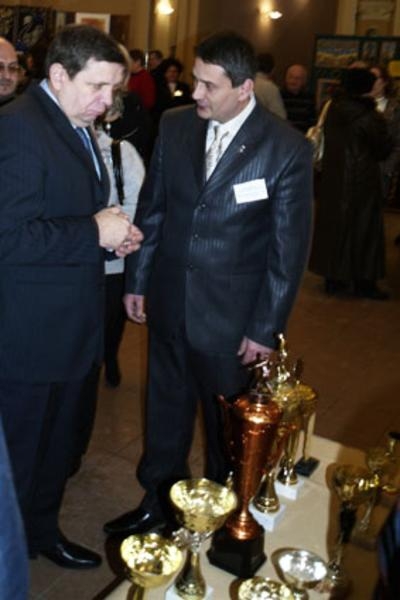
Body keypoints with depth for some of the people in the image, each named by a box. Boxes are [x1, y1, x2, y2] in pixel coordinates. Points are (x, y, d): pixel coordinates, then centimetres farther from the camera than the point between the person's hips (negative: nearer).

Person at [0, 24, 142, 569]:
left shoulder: (77, 126, 11)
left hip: (69, 325, 9)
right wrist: (94, 232, -22)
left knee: (58, 443, 23)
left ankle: (44, 531, 43)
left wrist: (112, 234, 2)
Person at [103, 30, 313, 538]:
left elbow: (289, 247, -10)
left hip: (232, 313, -3)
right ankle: (157, 501, 41)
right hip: (169, 301, 4)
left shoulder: (287, 149, -13)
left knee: (230, 423, 14)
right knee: (166, 410, 18)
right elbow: (151, 208, 7)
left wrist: (266, 328, -9)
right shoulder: (175, 125, -1)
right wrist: (137, 280, 8)